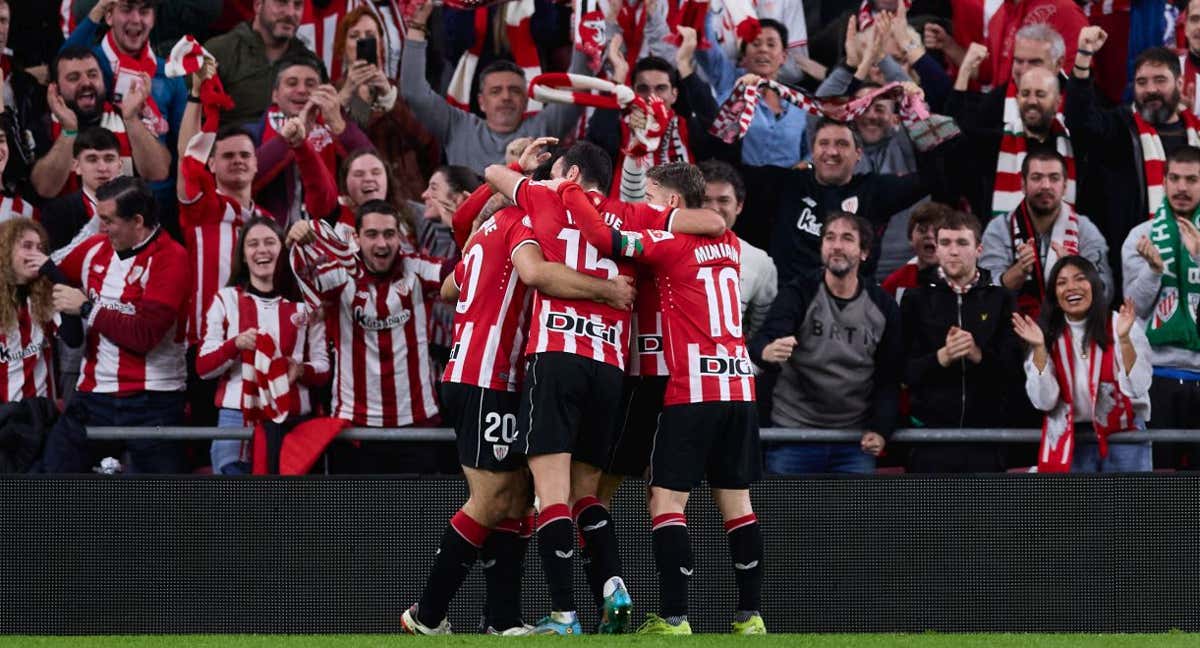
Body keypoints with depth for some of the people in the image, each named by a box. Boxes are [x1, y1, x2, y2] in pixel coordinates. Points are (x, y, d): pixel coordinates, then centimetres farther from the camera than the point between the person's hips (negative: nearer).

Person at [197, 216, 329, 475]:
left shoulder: (305, 303, 9)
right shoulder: (225, 300, 7)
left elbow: (323, 369, 10)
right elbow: (203, 367, 4)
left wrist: (301, 370, -13)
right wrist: (236, 344, -15)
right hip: (236, 420, -1)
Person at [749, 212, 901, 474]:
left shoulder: (883, 306, 5)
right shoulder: (799, 293, -4)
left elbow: (890, 377, 10)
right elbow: (764, 340, -19)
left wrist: (881, 428, -4)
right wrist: (767, 352, -44)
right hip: (793, 435, -2)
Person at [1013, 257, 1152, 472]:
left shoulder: (1118, 326, -3)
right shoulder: (1050, 336, 3)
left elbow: (1137, 389, -11)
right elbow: (1044, 401, -6)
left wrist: (1124, 339, -22)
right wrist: (1039, 348, -15)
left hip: (1124, 439, -2)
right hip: (1071, 443, 2)